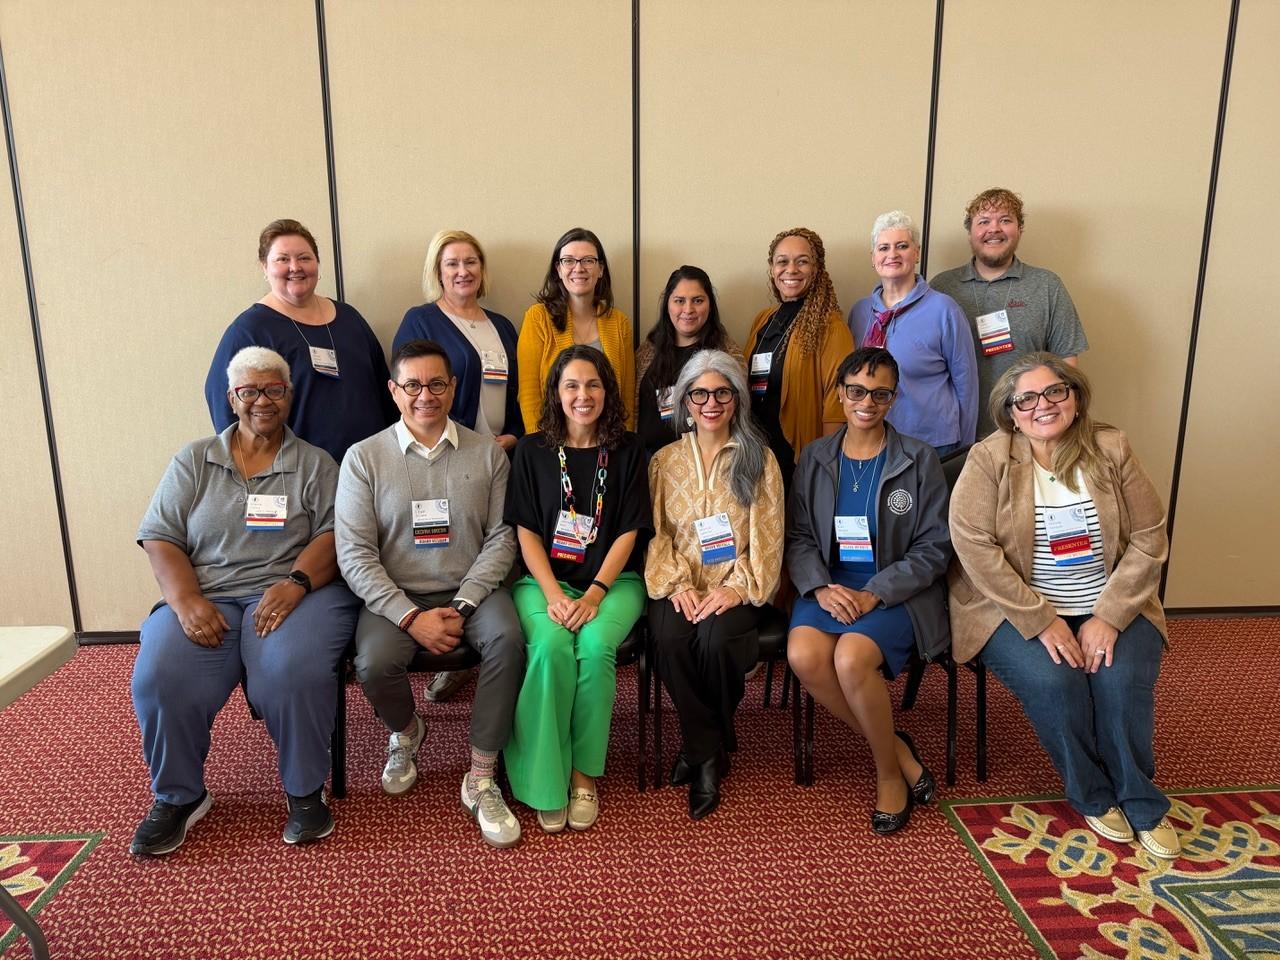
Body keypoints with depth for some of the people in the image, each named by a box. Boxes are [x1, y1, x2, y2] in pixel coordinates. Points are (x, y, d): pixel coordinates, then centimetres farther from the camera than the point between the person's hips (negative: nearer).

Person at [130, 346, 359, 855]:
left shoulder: (315, 464, 11)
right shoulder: (193, 461, 15)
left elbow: (332, 535, -1)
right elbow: (160, 538, 7)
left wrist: (296, 583, -20)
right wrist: (186, 601, -11)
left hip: (292, 592, -2)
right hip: (205, 597, 2)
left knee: (294, 672, -33)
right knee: (160, 677, -25)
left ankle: (306, 790, -7)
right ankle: (178, 795, 2)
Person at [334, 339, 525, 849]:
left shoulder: (487, 453, 4)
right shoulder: (364, 457, 1)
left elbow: (501, 538, 0)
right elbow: (355, 554, -5)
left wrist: (461, 607, -14)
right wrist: (412, 617, -16)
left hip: (471, 590, 1)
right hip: (395, 596, 0)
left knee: (507, 640, -30)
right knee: (374, 664, -28)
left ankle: (481, 779, -14)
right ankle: (406, 732, 10)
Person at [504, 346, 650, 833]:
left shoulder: (626, 450, 6)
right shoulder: (532, 450, 6)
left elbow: (628, 532, 0)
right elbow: (525, 531, 2)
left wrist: (594, 594, -13)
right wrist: (554, 595, -13)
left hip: (612, 580, 0)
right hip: (544, 578, 0)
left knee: (595, 646, -30)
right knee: (551, 646, -30)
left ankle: (584, 774, -11)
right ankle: (546, 781, -14)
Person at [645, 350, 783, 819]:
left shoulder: (759, 459, 7)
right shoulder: (664, 460, 13)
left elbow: (767, 537, 0)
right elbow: (656, 533, 5)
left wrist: (737, 588, -15)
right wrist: (676, 583, -12)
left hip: (736, 588, -1)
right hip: (680, 586, 2)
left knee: (715, 639, -31)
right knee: (671, 640, -30)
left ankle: (701, 747, -2)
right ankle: (709, 754, -8)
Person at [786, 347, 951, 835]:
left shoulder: (919, 459, 1)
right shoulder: (815, 458, 10)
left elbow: (933, 548, -3)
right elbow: (798, 536, 6)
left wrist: (874, 594, -15)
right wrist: (821, 587, -14)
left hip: (898, 590, -3)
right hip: (829, 584, 3)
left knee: (852, 657, -32)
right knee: (803, 655, -28)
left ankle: (889, 772, -3)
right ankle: (898, 750, -4)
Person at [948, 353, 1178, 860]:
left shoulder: (1111, 450, 0)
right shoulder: (988, 460, -8)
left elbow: (1149, 540, -2)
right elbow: (974, 546, -17)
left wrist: (1108, 618, -13)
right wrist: (1042, 621, -19)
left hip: (1110, 608, 2)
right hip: (1017, 609, -2)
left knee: (1123, 681, -22)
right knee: (1052, 681, -26)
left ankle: (1141, 802, 3)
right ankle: (1093, 796, 0)